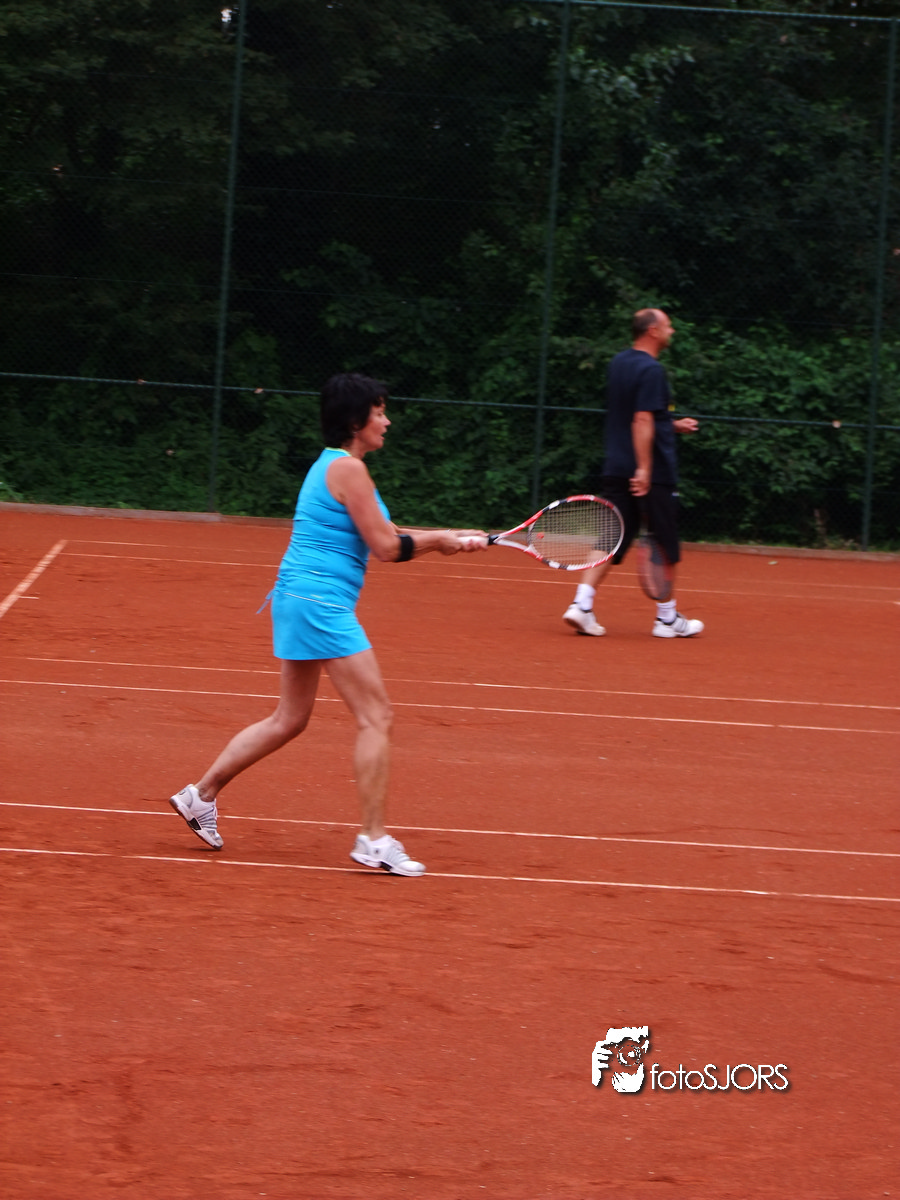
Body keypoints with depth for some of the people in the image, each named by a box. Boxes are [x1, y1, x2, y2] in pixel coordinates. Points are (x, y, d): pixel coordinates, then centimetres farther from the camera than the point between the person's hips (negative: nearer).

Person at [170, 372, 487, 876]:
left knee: (290, 720, 17)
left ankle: (201, 795, 23)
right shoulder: (348, 468, -14)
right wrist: (440, 541, 2)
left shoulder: (334, 465, 17)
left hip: (301, 600, 10)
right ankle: (374, 839, -6)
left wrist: (449, 538, 11)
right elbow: (387, 547, -13)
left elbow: (385, 537, 18)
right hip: (320, 601, -10)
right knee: (377, 716, -7)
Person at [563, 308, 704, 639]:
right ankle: (667, 618, 13)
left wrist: (672, 425, 26)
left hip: (616, 471, 8)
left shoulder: (618, 363, 13)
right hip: (653, 474, -8)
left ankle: (581, 604, -9)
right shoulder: (651, 369, -14)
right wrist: (644, 469, -25)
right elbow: (642, 420, -22)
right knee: (666, 549, 5)